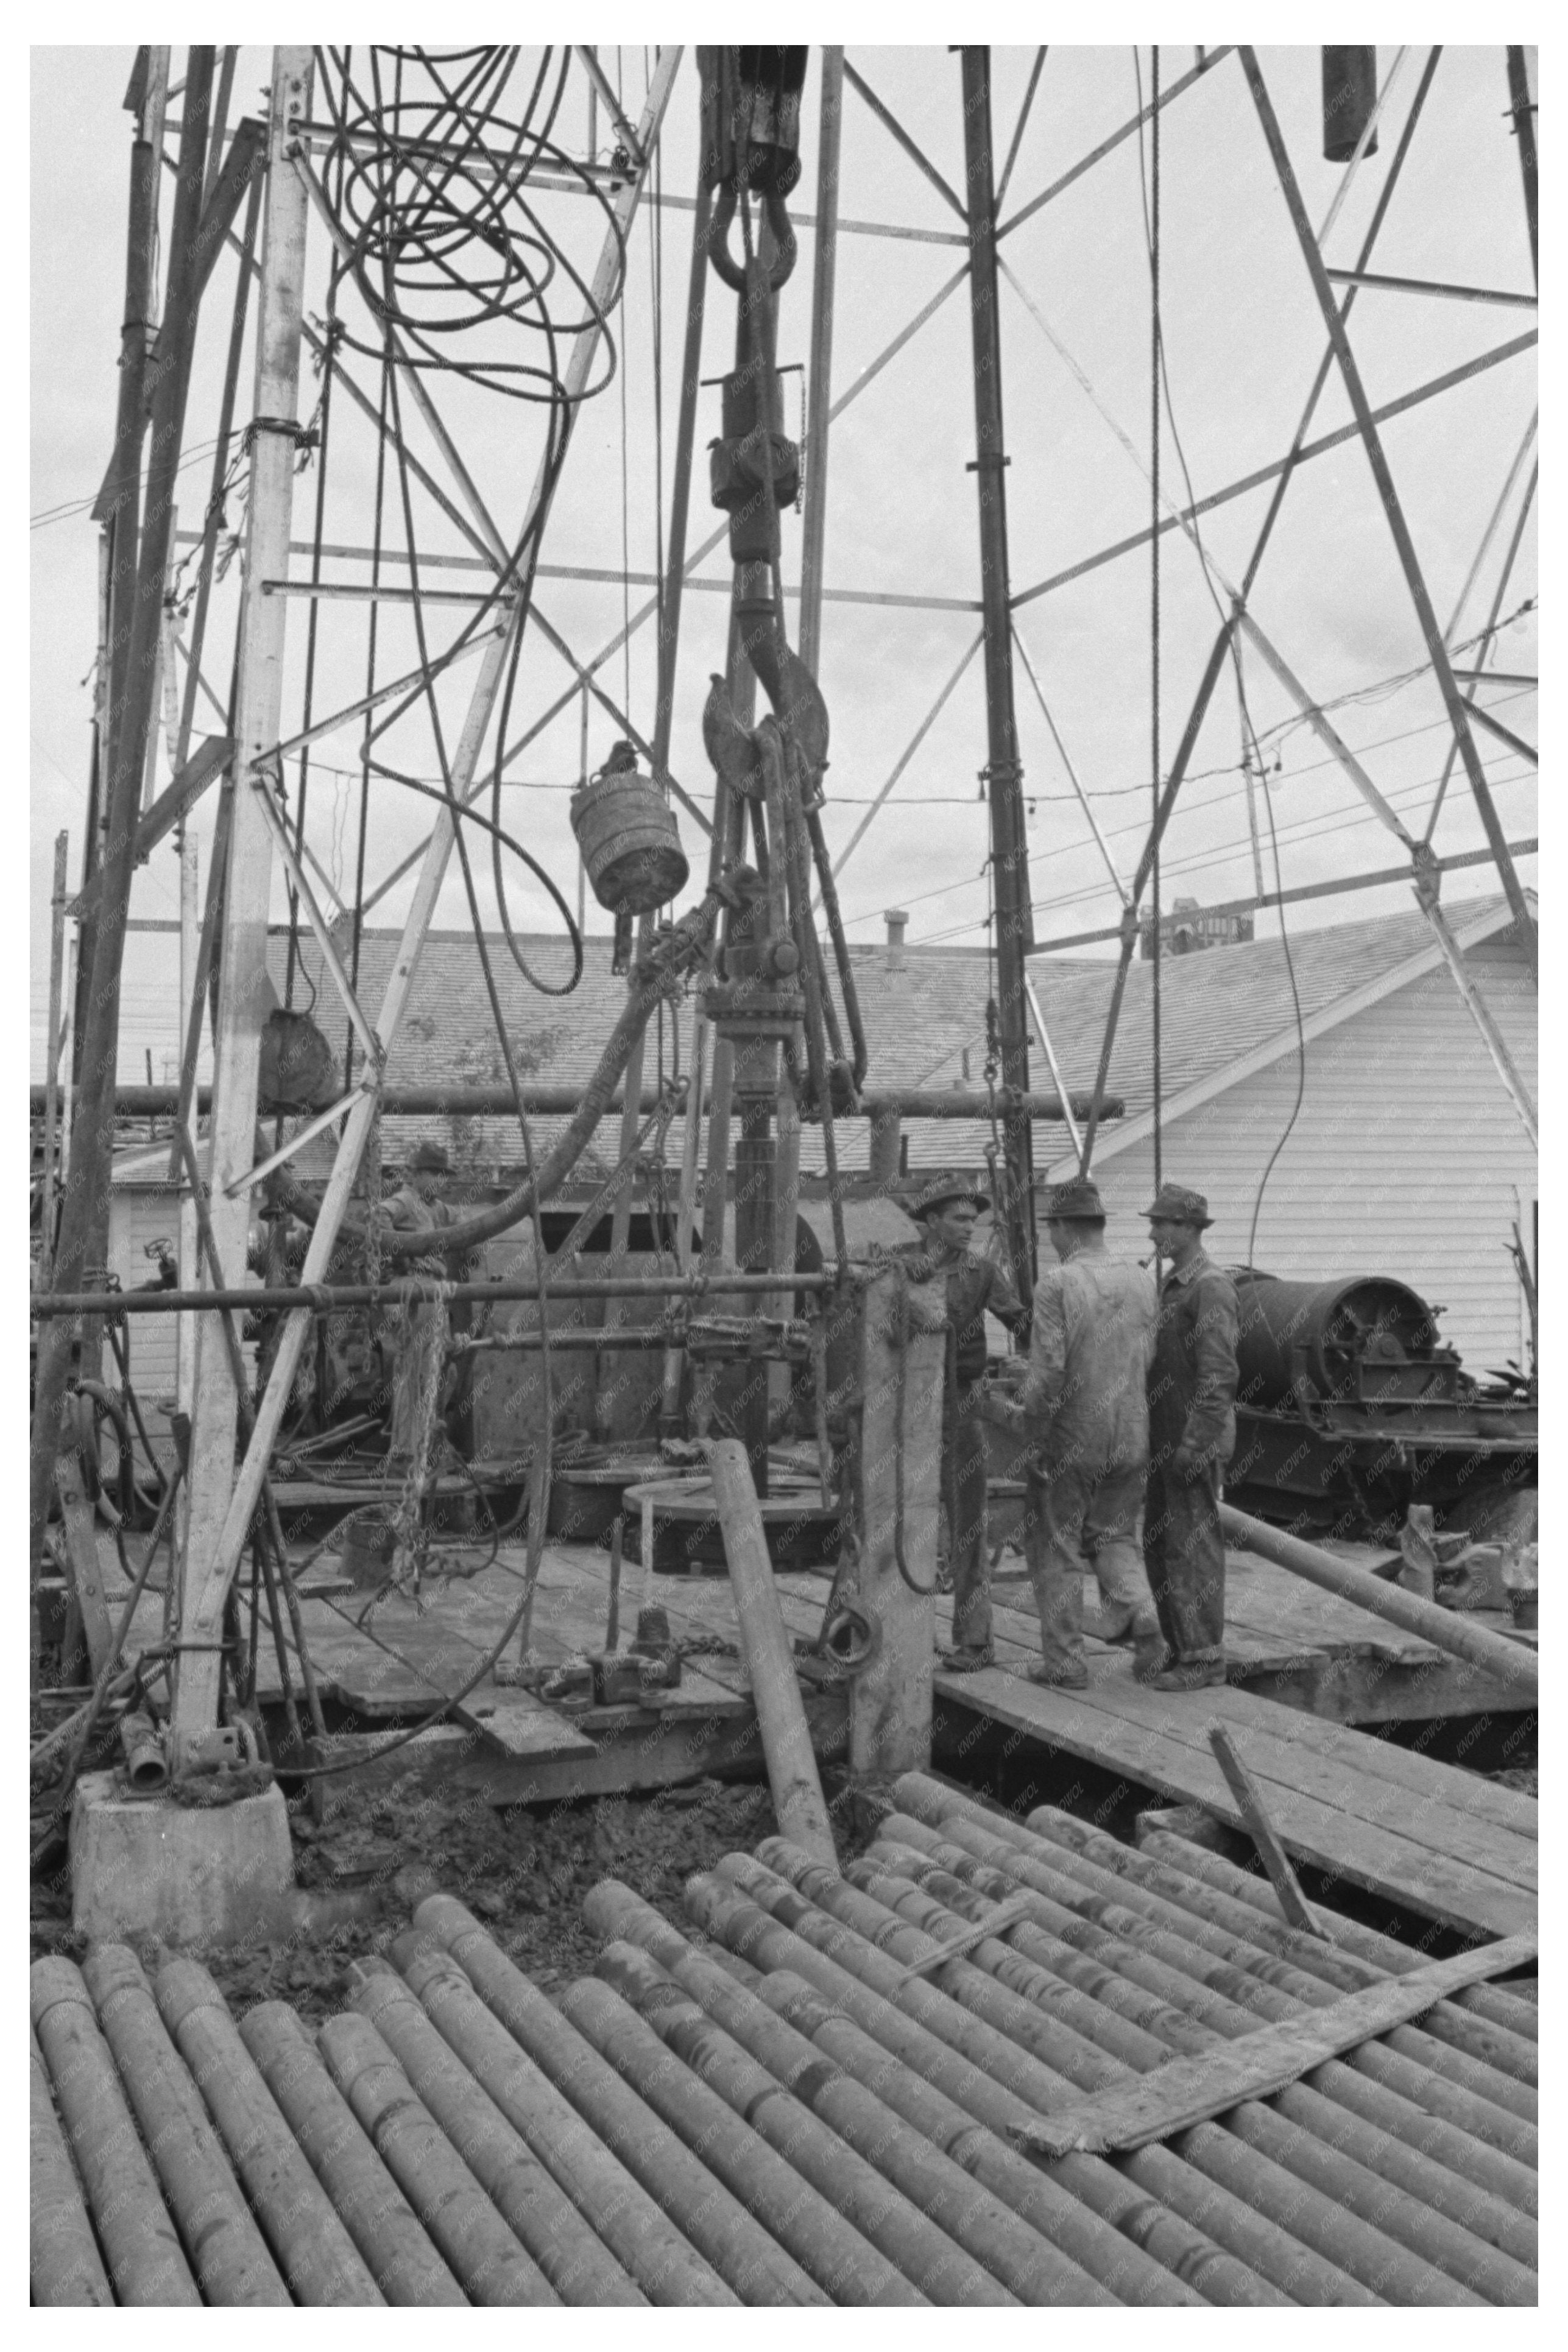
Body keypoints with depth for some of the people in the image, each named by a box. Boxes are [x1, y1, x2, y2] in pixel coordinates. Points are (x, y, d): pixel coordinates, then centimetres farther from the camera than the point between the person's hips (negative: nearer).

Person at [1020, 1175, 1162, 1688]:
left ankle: (1064, 1662, 14)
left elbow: (1048, 1371, -19)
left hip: (1070, 1440, -5)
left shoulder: (1056, 1284, -15)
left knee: (1056, 1550, 9)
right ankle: (1139, 1614, -4)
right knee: (1115, 1537, 20)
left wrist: (1033, 1433, -9)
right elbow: (1148, 1362, 3)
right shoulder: (1141, 1281, 2)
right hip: (1130, 1438, 5)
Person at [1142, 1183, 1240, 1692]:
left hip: (1195, 1440, -9)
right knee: (1158, 1545, 12)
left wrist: (1194, 1444, -22)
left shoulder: (1211, 1287, -13)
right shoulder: (1173, 1283, 16)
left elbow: (1218, 1375, -19)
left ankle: (1204, 1657, 4)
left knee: (1193, 1547, -4)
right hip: (1165, 1440, 9)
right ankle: (1180, 1649, 21)